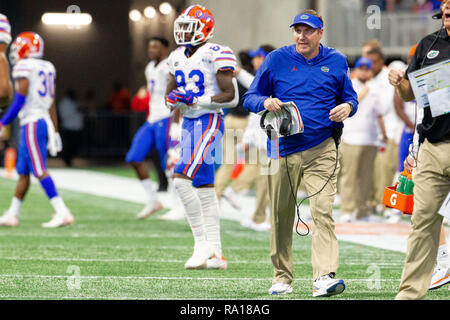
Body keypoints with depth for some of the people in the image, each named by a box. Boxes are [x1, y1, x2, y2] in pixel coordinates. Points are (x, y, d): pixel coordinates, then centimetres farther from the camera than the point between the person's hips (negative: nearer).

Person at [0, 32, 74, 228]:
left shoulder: (23, 67, -10)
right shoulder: (47, 68, 14)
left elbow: (19, 102, -14)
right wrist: (55, 132, 19)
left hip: (31, 124, -9)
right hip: (45, 122, 9)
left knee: (40, 171, -10)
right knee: (23, 171, 15)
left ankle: (63, 213, -18)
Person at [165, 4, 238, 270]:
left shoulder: (215, 55, -12)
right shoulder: (178, 58, 13)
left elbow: (232, 97, -15)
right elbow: (170, 93, 19)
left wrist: (195, 99, -19)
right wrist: (173, 99, -5)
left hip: (209, 122, -8)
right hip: (189, 124, 8)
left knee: (182, 179, -19)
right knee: (204, 190, 9)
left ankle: (202, 243, -12)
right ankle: (216, 255, 12)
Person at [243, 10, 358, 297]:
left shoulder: (337, 62, 10)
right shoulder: (277, 60, 7)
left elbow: (350, 99, 17)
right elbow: (250, 98, 10)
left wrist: (347, 107, -7)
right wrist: (265, 102, -13)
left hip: (322, 150, -1)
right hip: (284, 149, 1)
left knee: (323, 211, -15)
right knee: (281, 216, 5)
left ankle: (324, 277, -23)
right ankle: (283, 278, 18)